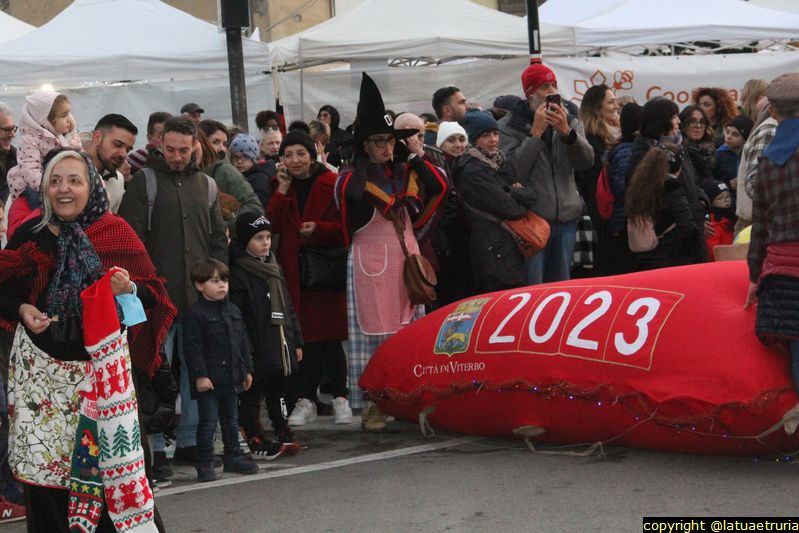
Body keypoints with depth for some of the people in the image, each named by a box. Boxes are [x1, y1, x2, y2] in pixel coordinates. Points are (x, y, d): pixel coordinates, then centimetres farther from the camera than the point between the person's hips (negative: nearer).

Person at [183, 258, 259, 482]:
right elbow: (192, 347, -15)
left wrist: (247, 369, 13)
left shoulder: (233, 311, 11)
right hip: (208, 379, -7)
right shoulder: (195, 314, -12)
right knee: (208, 421, -4)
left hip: (231, 377, 7)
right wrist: (200, 375, -19)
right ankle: (205, 463, 3)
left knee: (231, 419, 16)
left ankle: (233, 456, 27)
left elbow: (243, 342, 16)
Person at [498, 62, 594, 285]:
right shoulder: (510, 126, 0)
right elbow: (513, 171, -13)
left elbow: (587, 161, -3)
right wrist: (535, 133, -15)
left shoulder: (570, 122, 13)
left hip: (566, 218, 5)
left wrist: (566, 132, -18)